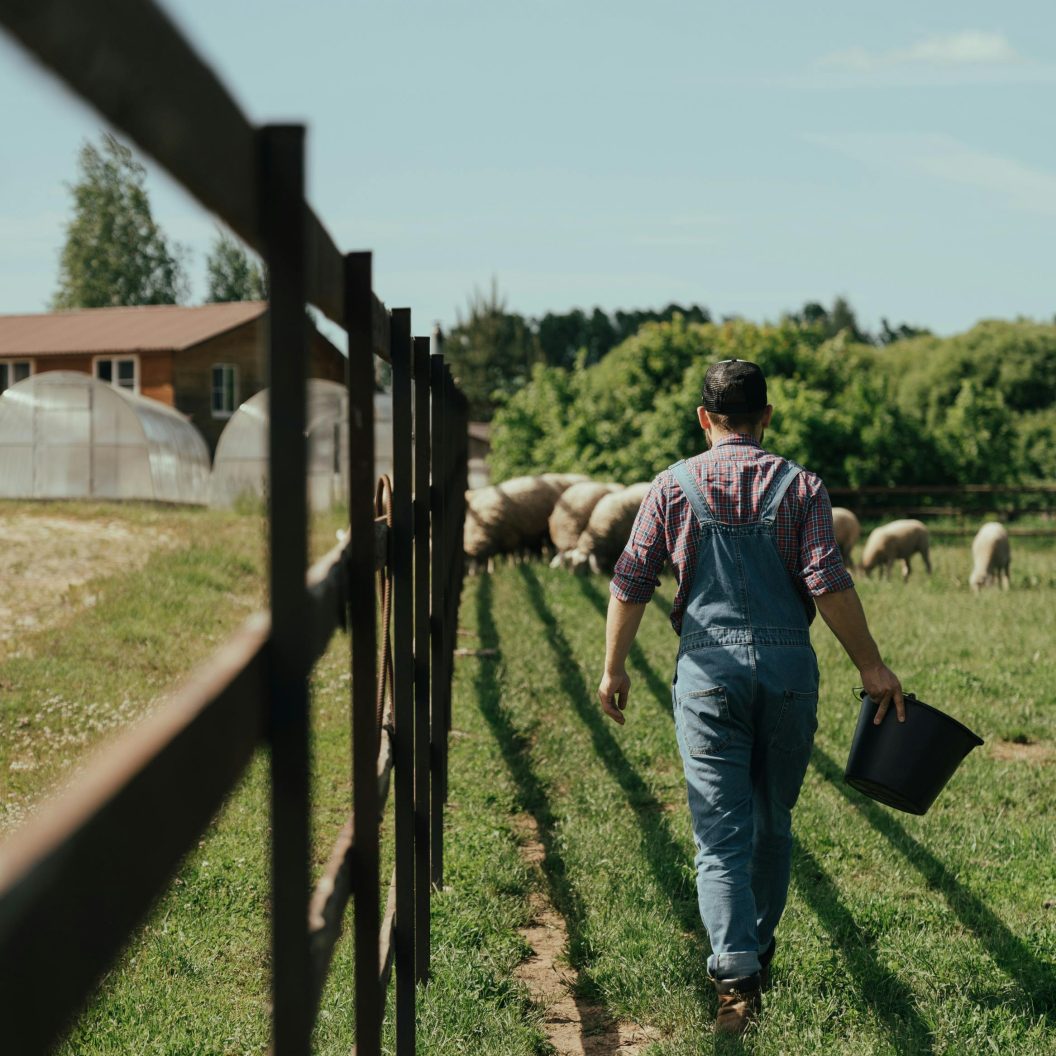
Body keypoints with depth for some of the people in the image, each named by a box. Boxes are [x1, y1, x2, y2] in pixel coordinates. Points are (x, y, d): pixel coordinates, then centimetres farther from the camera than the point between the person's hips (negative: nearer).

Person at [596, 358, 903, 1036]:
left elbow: (632, 584, 1)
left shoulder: (674, 487, 3)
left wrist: (614, 669, 11)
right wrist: (872, 667, -3)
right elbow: (829, 584, -9)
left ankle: (737, 978, -15)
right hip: (788, 668, 1)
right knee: (773, 822, 18)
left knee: (721, 834, -2)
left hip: (708, 671, -1)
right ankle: (759, 949, 33)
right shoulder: (800, 487, 1)